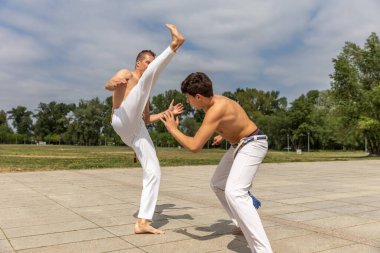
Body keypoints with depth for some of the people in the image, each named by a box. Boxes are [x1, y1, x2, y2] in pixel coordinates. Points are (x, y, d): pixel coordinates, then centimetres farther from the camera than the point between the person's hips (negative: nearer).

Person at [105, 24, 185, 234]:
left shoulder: (145, 92, 36)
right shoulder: (125, 74, 16)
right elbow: (107, 85, -7)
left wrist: (167, 113, 25)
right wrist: (114, 82, -32)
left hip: (137, 131, 6)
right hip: (122, 122, -6)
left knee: (153, 173, -4)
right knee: (150, 77, -16)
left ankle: (142, 222, -1)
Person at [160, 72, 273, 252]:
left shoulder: (216, 109, -31)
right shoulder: (215, 100, -2)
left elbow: (194, 146, -32)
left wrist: (172, 129, -19)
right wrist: (224, 134, 27)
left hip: (252, 145, -10)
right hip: (239, 145, 10)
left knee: (233, 193, -29)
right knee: (217, 184, 22)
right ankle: (243, 223, 36)